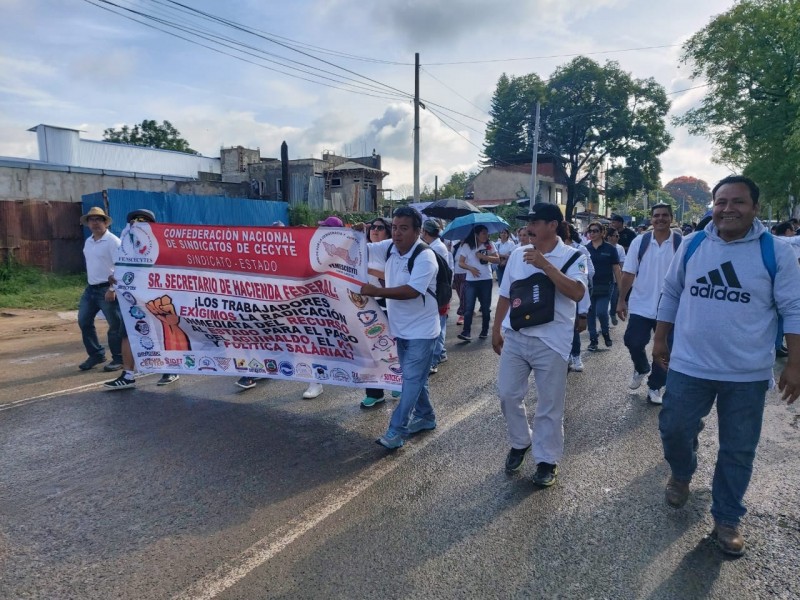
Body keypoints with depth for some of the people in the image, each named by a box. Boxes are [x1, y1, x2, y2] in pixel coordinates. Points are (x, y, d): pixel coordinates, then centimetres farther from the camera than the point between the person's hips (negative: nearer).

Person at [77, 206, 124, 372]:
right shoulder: (88, 242, 14)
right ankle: (96, 354, 22)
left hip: (107, 289, -9)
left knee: (115, 325, -2)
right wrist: (89, 284, 19)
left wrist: (112, 289, -22)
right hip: (90, 289, 9)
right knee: (84, 321, 10)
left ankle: (118, 359, 9)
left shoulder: (113, 241, -12)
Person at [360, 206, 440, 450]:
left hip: (421, 331, -7)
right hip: (401, 328, 7)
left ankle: (396, 430, 4)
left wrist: (376, 291, -29)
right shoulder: (388, 247, 0)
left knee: (412, 379, -2)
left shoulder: (425, 257, -21)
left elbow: (411, 291, -30)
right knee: (414, 377, 18)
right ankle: (425, 417, 34)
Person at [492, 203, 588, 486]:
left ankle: (547, 460, 25)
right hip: (515, 338, 5)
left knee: (549, 405, 7)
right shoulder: (517, 254, 6)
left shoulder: (573, 257, -7)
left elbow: (577, 293, -24)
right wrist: (496, 330, 14)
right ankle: (519, 443, 36)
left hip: (551, 343, -4)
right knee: (508, 394, 11)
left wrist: (545, 265, -27)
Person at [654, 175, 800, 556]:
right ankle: (682, 473, 41)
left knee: (738, 451, 10)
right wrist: (660, 340, 9)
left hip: (748, 373, -1)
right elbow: (671, 294, 9)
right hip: (689, 366, 2)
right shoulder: (692, 246, 0)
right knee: (673, 430, 7)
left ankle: (726, 518, 29)